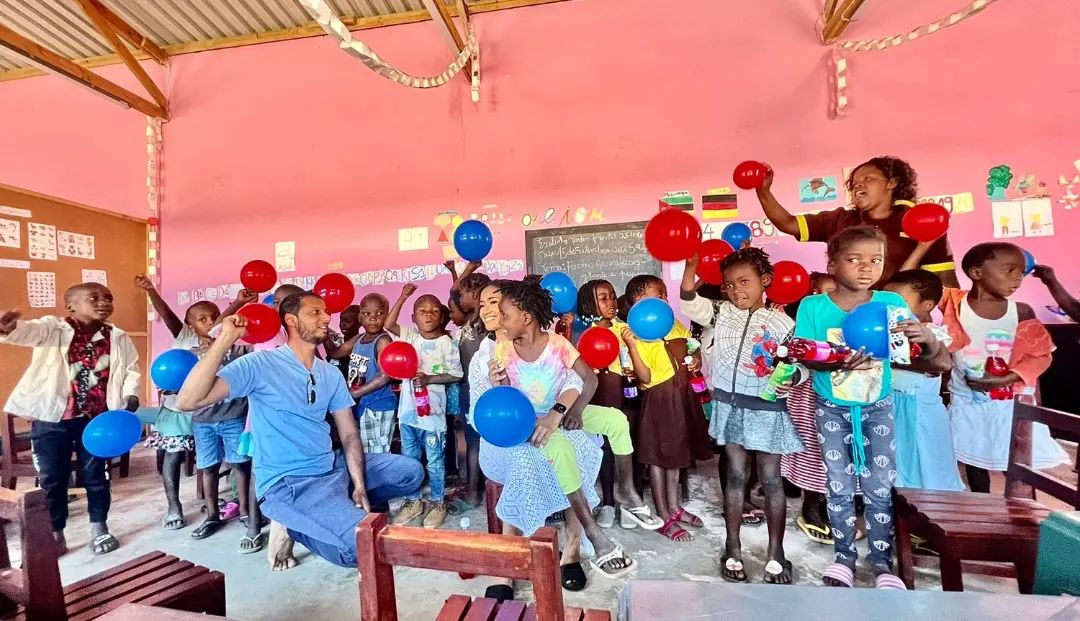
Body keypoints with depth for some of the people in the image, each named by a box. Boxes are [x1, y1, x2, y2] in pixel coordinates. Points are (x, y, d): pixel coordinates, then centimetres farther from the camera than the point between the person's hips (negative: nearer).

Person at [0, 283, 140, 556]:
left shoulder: (118, 338, 4)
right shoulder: (52, 328, -5)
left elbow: (132, 369, 9)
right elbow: (29, 331, -27)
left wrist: (130, 395, -6)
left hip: (96, 417, 2)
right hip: (52, 418, -1)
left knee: (95, 475, 12)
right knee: (52, 477, 10)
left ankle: (99, 528, 27)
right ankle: (54, 534, 27)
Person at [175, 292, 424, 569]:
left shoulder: (331, 374, 7)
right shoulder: (260, 364, -12)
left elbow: (349, 434, 5)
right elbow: (188, 401, -24)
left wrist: (359, 486, -7)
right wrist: (225, 339, -28)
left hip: (334, 467, 7)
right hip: (287, 483, -7)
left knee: (411, 471, 7)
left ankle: (344, 508, 12)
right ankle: (292, 525, 3)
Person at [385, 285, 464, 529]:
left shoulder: (446, 343, -9)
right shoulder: (410, 336, 3)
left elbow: (456, 375, -9)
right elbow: (389, 324, -6)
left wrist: (429, 379, -18)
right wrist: (403, 297, -10)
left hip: (432, 411, -4)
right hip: (408, 410, 5)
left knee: (435, 461, 9)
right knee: (409, 459, 17)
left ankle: (438, 503, 27)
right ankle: (414, 501, 33)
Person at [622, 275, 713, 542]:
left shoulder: (676, 325, 5)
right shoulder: (638, 334, -16)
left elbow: (693, 348, 22)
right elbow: (645, 377, -22)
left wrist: (696, 358, -1)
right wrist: (631, 347, -34)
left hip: (682, 395, 8)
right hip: (660, 399, -7)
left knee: (676, 452, 19)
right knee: (658, 456, 6)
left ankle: (675, 507, 36)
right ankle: (664, 517, 21)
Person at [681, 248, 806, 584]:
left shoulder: (781, 322, -3)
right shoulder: (722, 313, 3)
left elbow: (800, 364, -2)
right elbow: (690, 304, -11)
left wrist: (792, 377, -25)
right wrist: (691, 264, -20)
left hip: (766, 409, -2)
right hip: (730, 406, 2)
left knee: (771, 480, 8)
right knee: (735, 475, 12)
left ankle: (776, 552, 25)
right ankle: (733, 548, 25)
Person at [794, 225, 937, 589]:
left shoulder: (892, 303, -9)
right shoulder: (813, 306, -13)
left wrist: (926, 338, -29)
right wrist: (837, 362, -34)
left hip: (878, 407, 1)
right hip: (832, 409, -1)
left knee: (880, 487, 6)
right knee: (839, 487, 9)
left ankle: (882, 562, 24)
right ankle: (844, 557, 25)